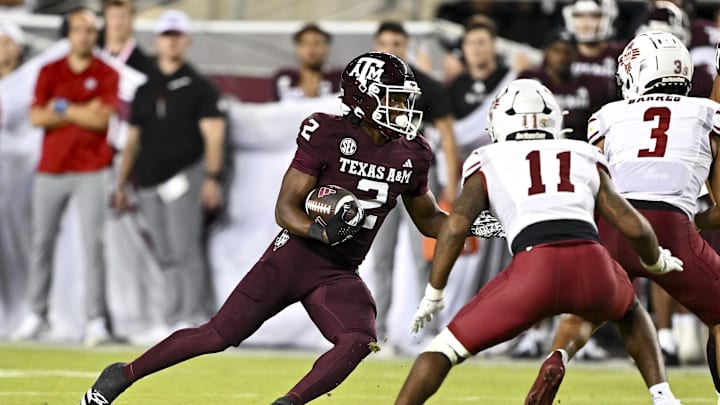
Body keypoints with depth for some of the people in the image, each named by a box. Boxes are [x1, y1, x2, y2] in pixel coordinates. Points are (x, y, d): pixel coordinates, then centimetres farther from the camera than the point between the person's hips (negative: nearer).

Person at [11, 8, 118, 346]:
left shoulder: (107, 75, 2)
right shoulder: (50, 72, 9)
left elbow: (101, 119, -11)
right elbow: (37, 117, -3)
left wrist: (61, 107, -5)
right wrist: (82, 113, -9)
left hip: (91, 171, -3)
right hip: (50, 169, 3)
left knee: (93, 243, -9)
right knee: (41, 242, 5)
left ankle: (96, 319, -11)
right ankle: (37, 315, 11)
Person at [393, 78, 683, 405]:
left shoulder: (488, 163, 21)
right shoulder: (585, 160, 27)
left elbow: (456, 225, 7)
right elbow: (634, 227, 22)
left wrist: (433, 294, 16)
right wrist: (656, 261, 43)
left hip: (533, 271, -3)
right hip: (593, 265, 3)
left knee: (446, 349, 12)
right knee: (632, 316, 37)